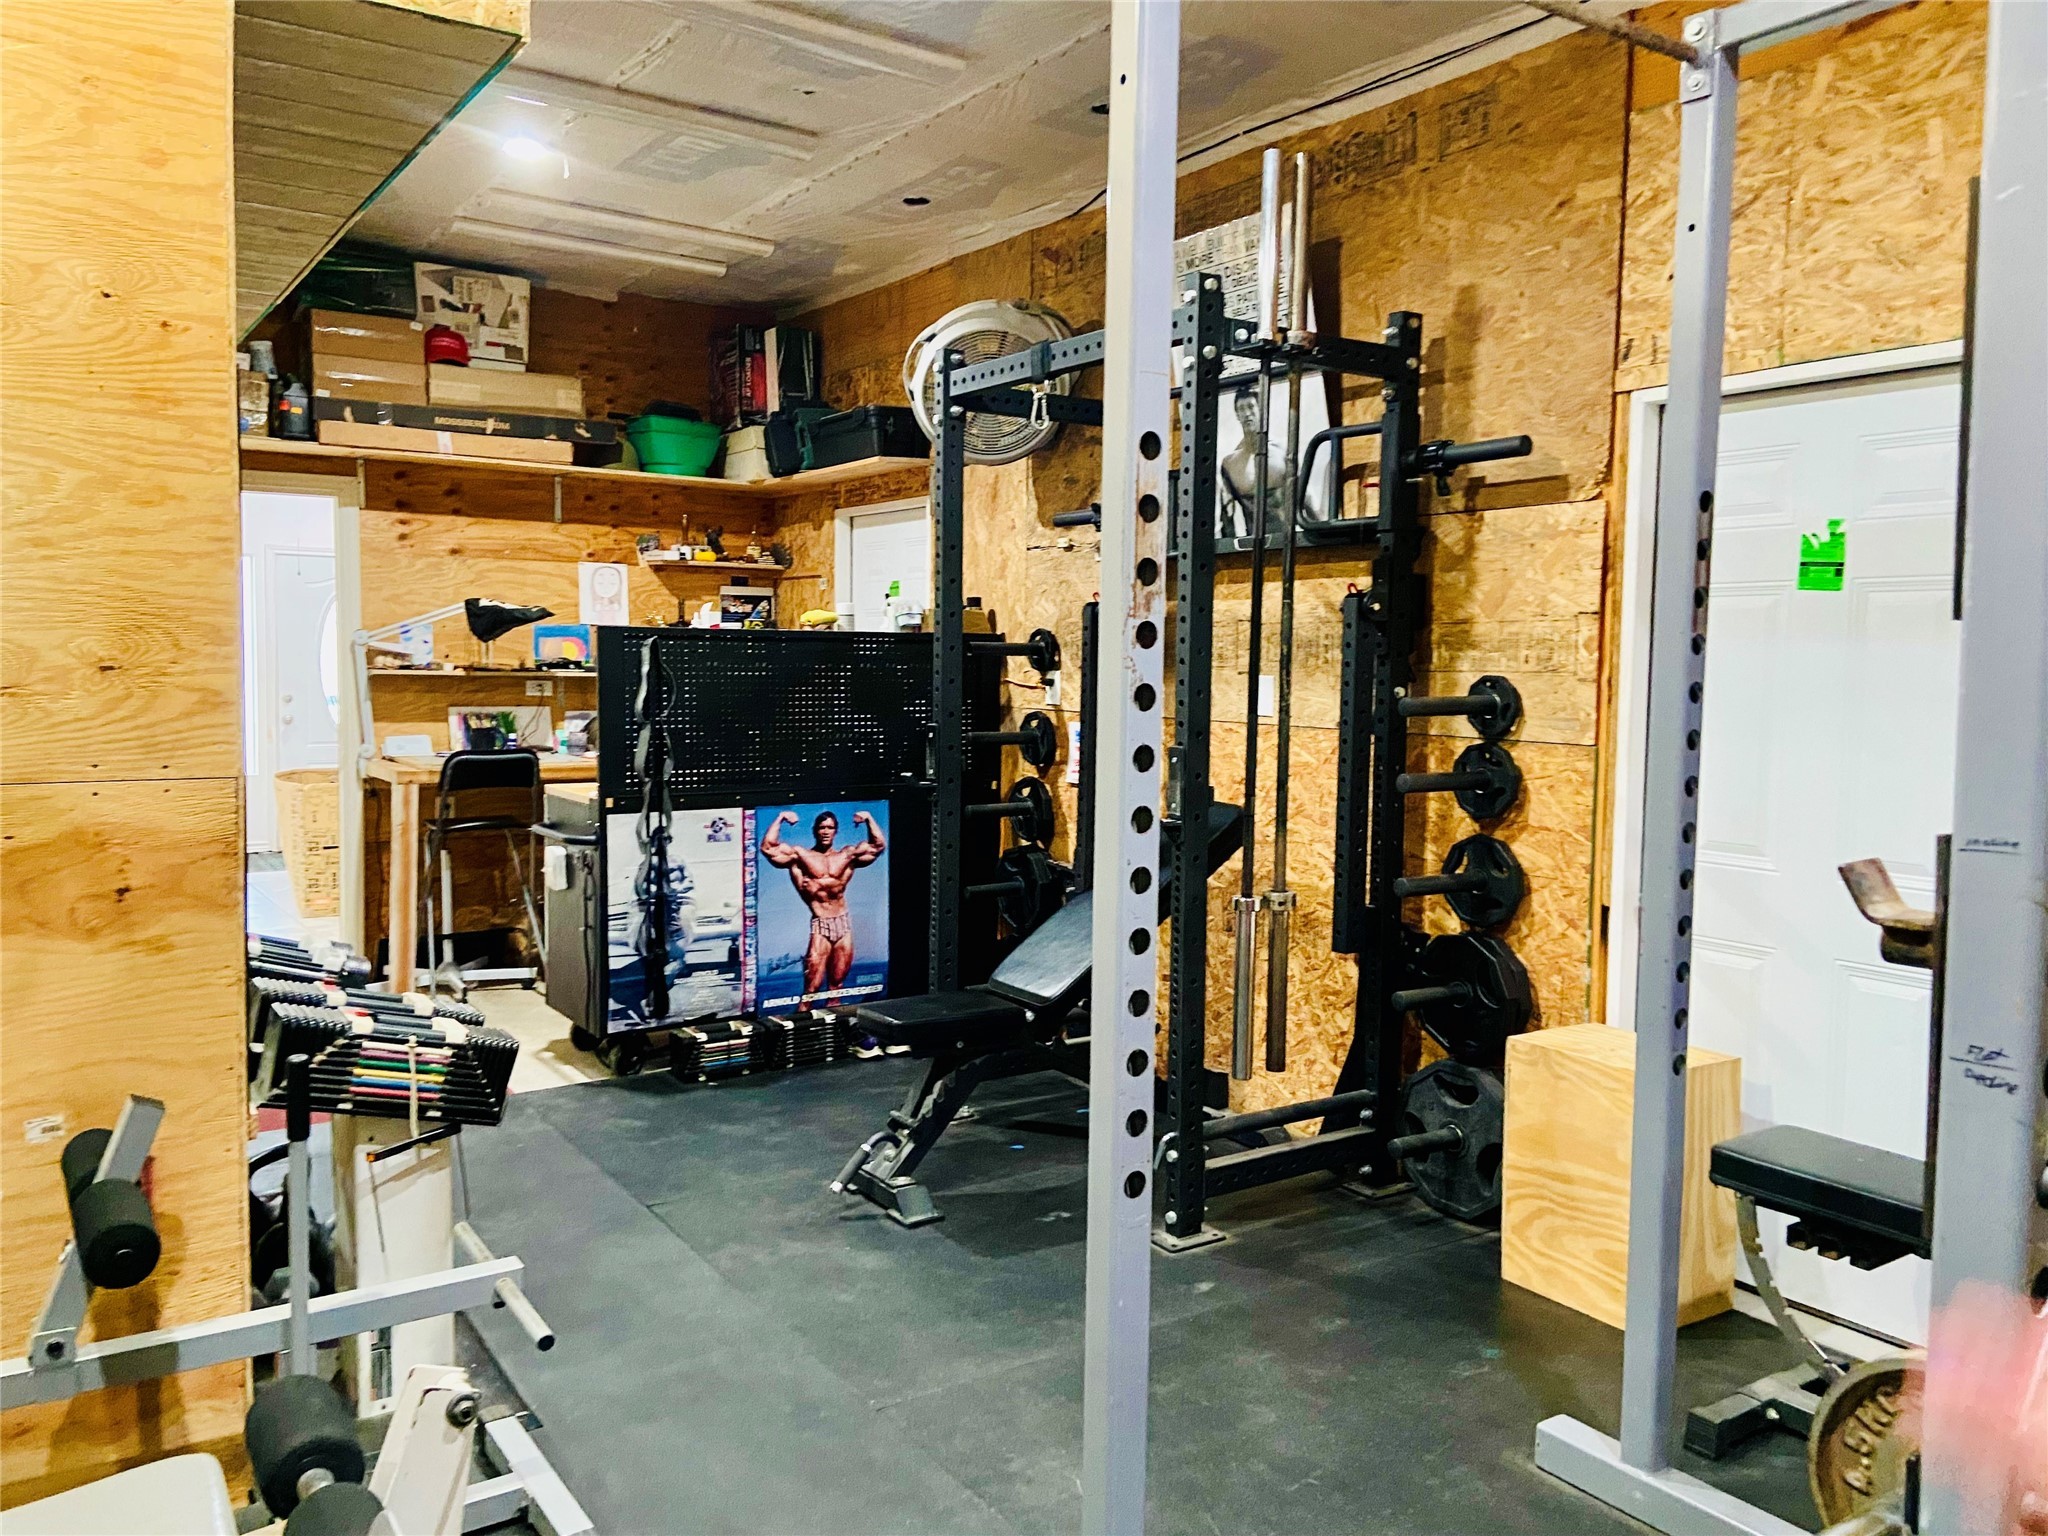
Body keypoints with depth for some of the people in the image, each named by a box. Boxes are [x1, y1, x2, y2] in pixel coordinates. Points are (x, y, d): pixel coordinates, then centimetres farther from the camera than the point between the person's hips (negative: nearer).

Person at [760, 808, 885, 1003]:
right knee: (812, 986, -8)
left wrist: (869, 819, 4)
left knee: (837, 983, 9)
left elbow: (878, 847, 12)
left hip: (844, 923, 3)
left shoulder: (847, 855, 12)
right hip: (820, 925, -3)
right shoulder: (799, 855, 2)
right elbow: (768, 848, -7)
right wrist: (780, 819, -7)